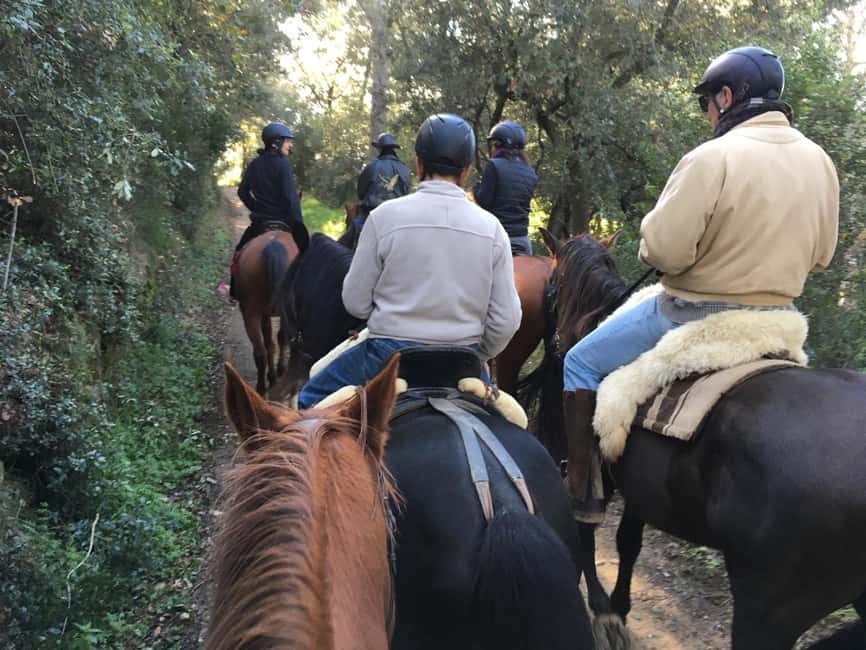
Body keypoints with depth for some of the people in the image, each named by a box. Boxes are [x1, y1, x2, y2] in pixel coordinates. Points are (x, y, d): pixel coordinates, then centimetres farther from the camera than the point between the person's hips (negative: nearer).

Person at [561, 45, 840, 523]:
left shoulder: (713, 157, -20)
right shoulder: (818, 161, 2)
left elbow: (663, 250, -23)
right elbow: (819, 254, 11)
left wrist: (651, 249, -1)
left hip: (694, 315, -7)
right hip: (774, 321, 7)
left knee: (581, 364, 7)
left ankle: (582, 494, 9)